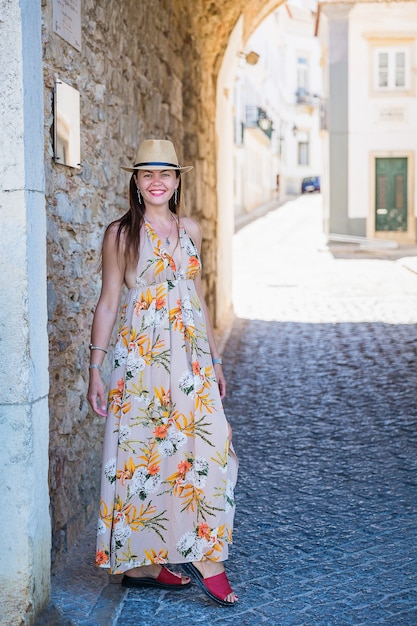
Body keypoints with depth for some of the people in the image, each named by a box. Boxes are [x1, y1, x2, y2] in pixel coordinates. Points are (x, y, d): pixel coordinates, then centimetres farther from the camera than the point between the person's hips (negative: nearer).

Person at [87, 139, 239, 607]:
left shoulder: (190, 230, 12)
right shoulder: (121, 233, -2)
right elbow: (108, 302, -3)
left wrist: (214, 358, 16)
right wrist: (95, 369, -7)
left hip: (191, 356, 5)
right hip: (141, 357, -4)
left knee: (207, 447, -1)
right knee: (143, 453, 0)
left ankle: (206, 557, 10)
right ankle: (137, 562, 13)